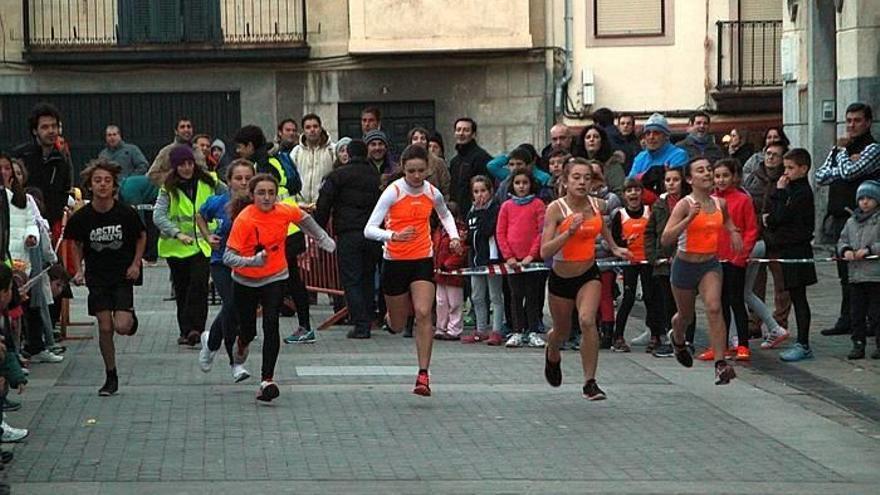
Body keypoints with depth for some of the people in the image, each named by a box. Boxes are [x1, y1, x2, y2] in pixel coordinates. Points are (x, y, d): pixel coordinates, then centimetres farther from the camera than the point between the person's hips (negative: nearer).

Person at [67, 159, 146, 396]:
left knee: (122, 327, -13)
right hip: (97, 277, 1)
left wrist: (136, 264, -2)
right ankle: (111, 377, 13)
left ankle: (131, 317, 25)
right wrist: (79, 270, 0)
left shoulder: (126, 213, -12)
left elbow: (142, 237, 6)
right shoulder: (81, 217, -9)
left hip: (123, 275, -1)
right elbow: (77, 244, 10)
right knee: (105, 328, -1)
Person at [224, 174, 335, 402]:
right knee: (248, 329, 11)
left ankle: (267, 379, -16)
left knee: (271, 324, -18)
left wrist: (324, 240, 21)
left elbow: (305, 219, 11)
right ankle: (242, 344, 51)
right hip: (245, 281, -1)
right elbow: (228, 256, -27)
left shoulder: (286, 211, -14)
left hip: (275, 278, 1)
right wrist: (252, 261, -44)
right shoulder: (244, 219, -24)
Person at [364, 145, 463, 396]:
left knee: (423, 313, -18)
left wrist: (454, 236, 6)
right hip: (395, 261, -1)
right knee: (397, 326, 9)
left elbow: (445, 215, 24)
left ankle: (423, 374, -14)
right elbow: (369, 229, -19)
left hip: (423, 260, 1)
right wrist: (394, 236, -37)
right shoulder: (393, 192, -13)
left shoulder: (432, 193, -1)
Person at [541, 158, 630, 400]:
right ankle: (552, 355, 55)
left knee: (587, 321, -24)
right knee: (562, 331, 17)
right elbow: (545, 252, -26)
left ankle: (590, 382, -15)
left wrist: (614, 247, 20)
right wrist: (570, 231, -35)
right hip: (561, 279, -1)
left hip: (589, 275, 1)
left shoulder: (597, 205, -5)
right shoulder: (556, 209, -18)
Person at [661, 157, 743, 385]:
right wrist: (689, 218, -36)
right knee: (686, 316, 17)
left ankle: (721, 364, -24)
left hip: (710, 265, 2)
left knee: (714, 308, -21)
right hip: (685, 265, -2)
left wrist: (733, 231, 3)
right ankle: (677, 340, 54)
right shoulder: (685, 205, -17)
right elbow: (665, 239, -26)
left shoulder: (720, 203, -1)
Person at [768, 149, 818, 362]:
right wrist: (771, 220, -2)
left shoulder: (802, 192, -14)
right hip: (787, 248, 9)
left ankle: (803, 345, -3)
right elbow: (772, 212, 19)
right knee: (796, 297, 11)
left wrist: (779, 191, -13)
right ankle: (802, 343, 15)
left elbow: (781, 215, -20)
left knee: (798, 297, -6)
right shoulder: (791, 189, 15)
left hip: (796, 250, -9)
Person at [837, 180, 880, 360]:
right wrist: (846, 250, -5)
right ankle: (858, 344, 14)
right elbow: (842, 240, 16)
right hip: (855, 275, 6)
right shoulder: (852, 222, 14)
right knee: (856, 313, 8)